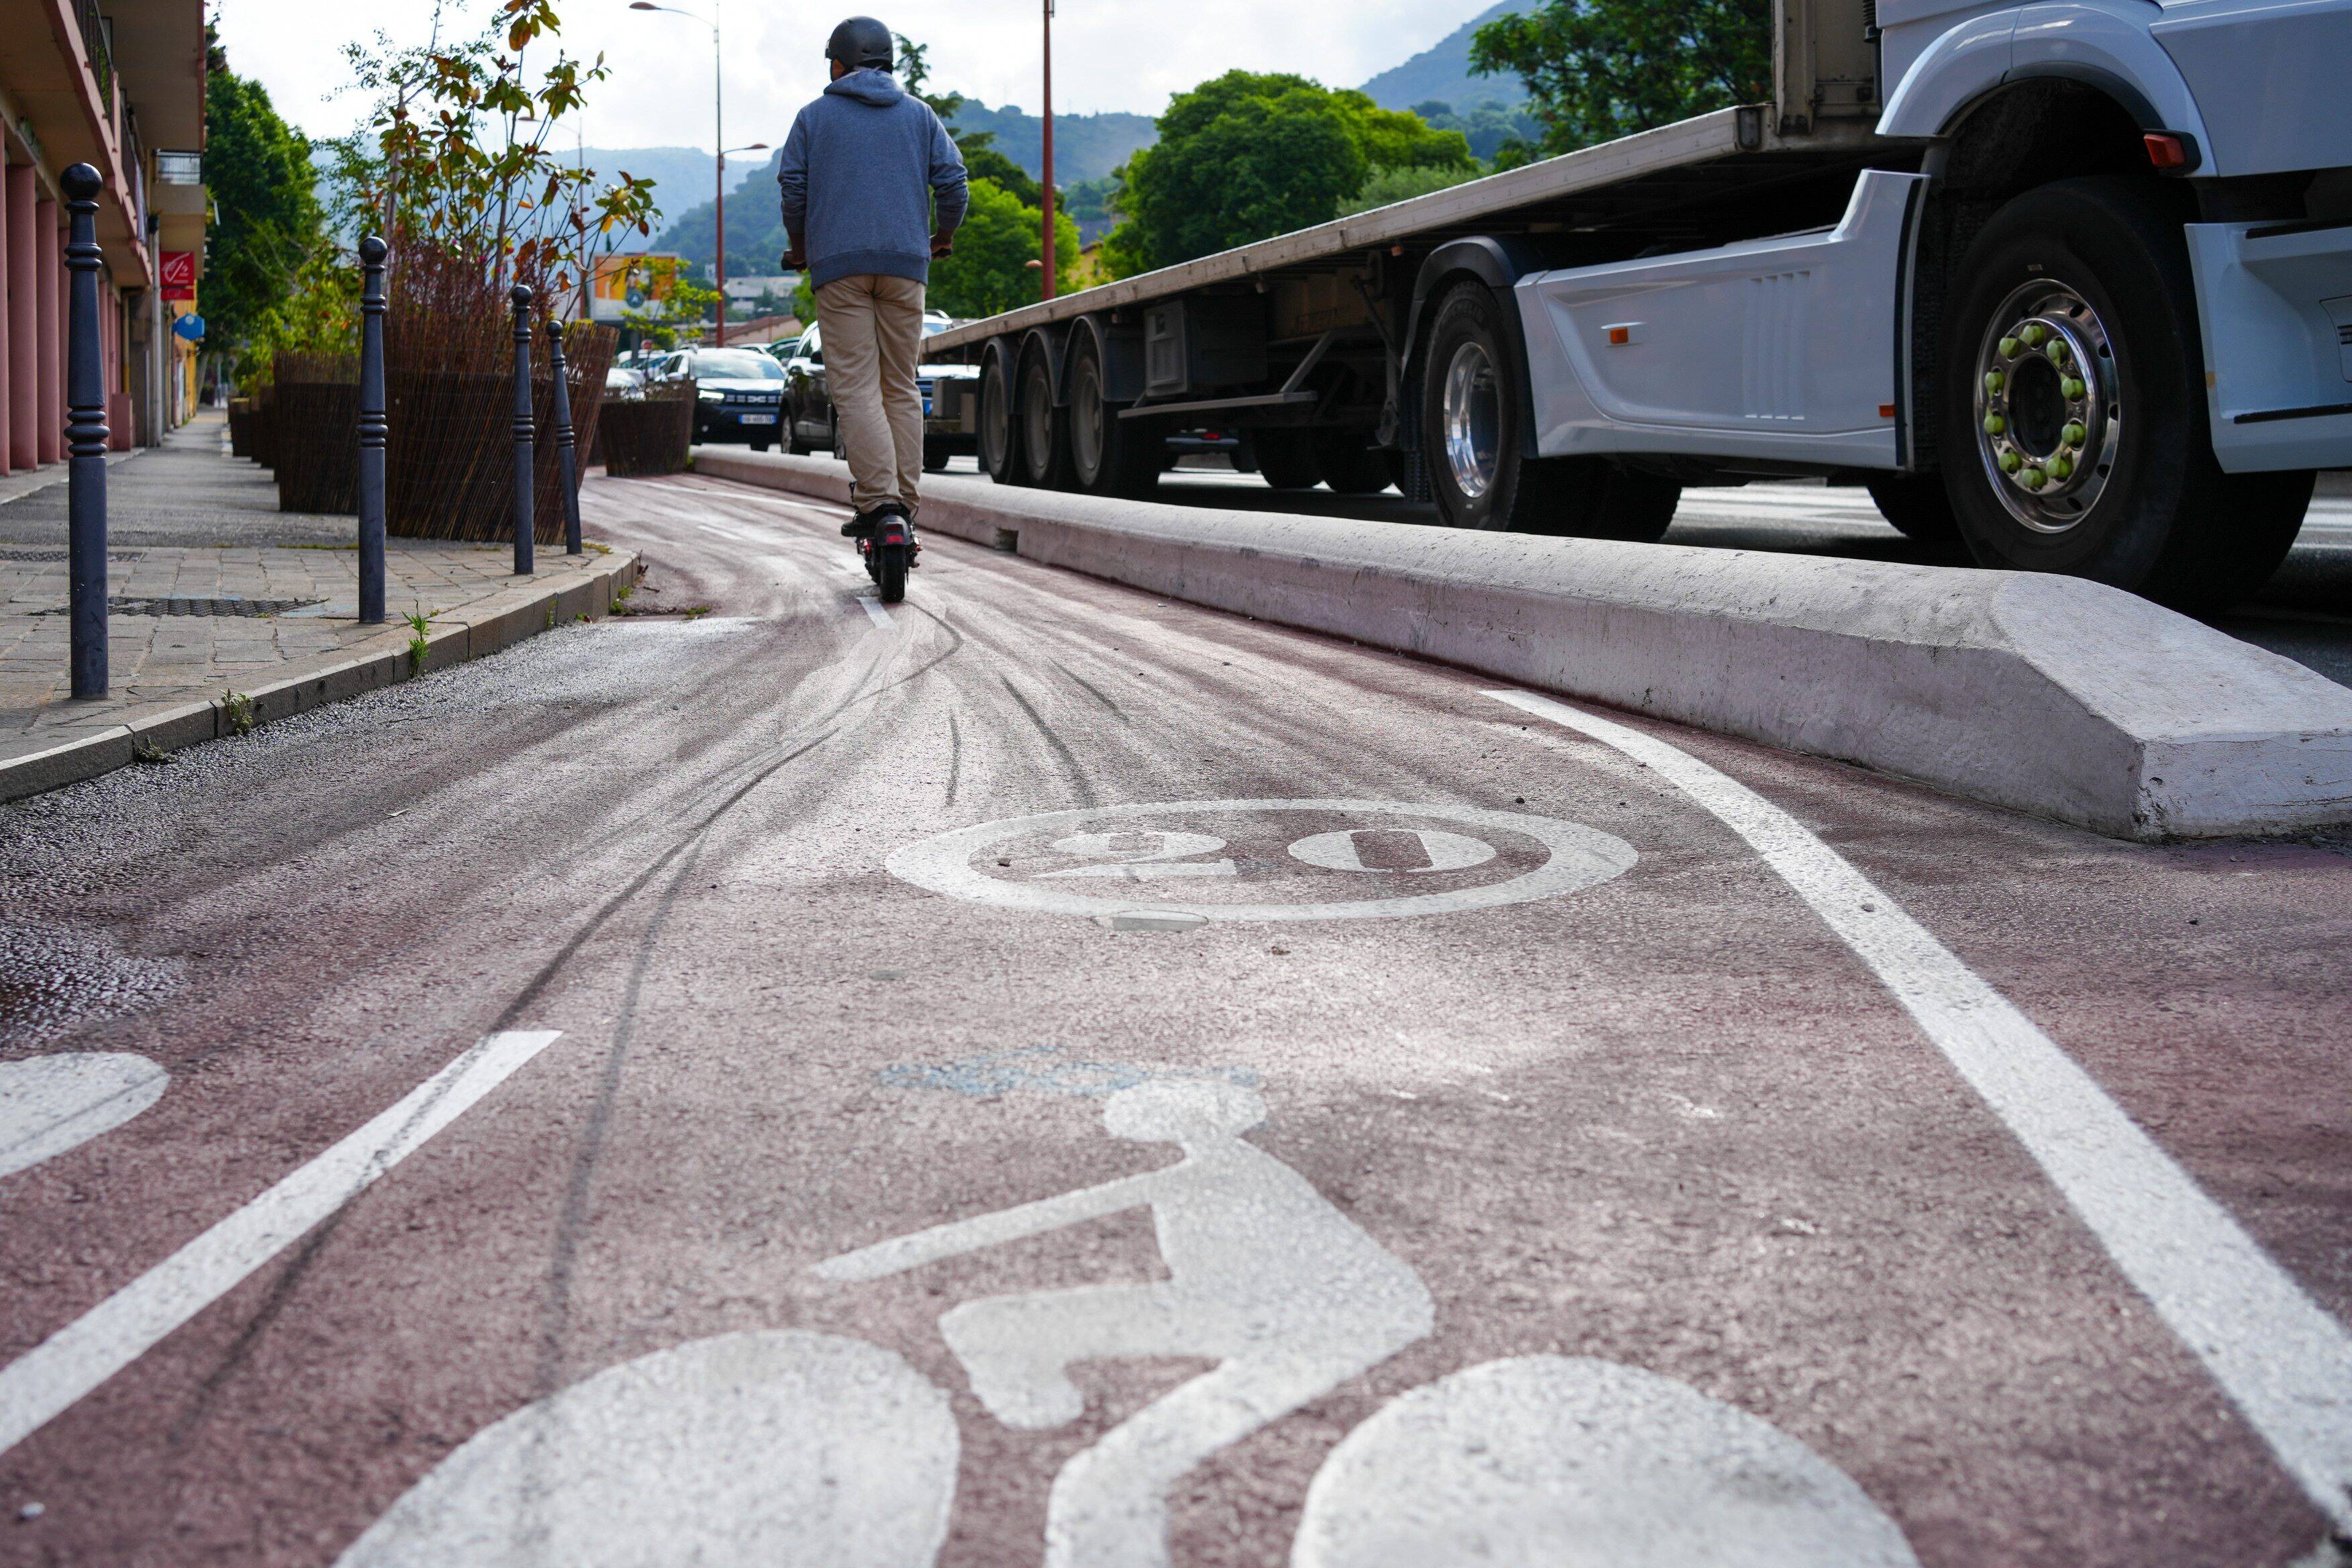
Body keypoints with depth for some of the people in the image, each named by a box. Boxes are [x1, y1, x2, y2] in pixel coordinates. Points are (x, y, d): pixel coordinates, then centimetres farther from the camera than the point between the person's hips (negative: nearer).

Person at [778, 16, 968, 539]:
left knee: (855, 386, -6)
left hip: (838, 262, -2)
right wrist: (943, 235, 23)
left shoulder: (815, 116, 10)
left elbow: (792, 186, 5)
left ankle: (877, 498, -20)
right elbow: (952, 179, 6)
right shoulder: (919, 114, 14)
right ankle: (905, 502, 2)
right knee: (901, 387, 7)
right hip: (905, 262, 2)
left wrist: (799, 246, 20)